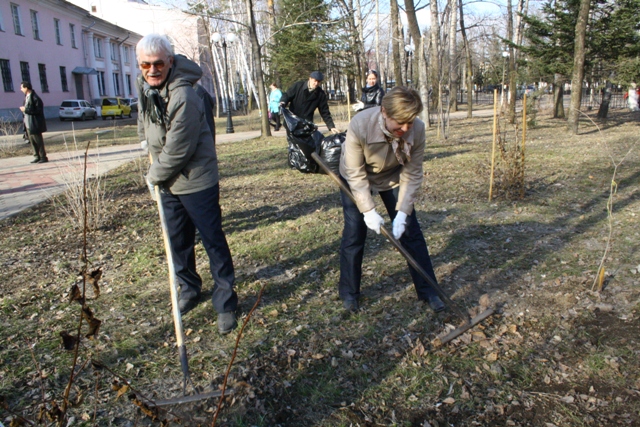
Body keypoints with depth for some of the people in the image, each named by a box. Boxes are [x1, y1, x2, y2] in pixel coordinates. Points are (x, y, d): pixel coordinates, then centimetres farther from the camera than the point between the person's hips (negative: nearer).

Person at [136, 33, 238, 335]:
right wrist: (155, 173, 15)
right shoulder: (144, 85, 2)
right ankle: (189, 289, 37)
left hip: (196, 182, -8)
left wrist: (154, 176, -7)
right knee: (177, 241, 18)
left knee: (213, 241, 1)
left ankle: (225, 302, 13)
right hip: (166, 182, 8)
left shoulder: (183, 98, -26)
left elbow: (177, 152, -23)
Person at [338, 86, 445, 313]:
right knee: (354, 235, -3)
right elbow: (356, 174, -28)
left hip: (393, 178, 2)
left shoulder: (417, 130, -29)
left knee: (411, 232, 0)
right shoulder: (359, 126, -37)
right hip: (356, 179, -2)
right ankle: (349, 293, 16)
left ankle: (428, 290, 14)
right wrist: (368, 210, -31)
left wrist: (403, 212, -27)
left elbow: (412, 174, -20)